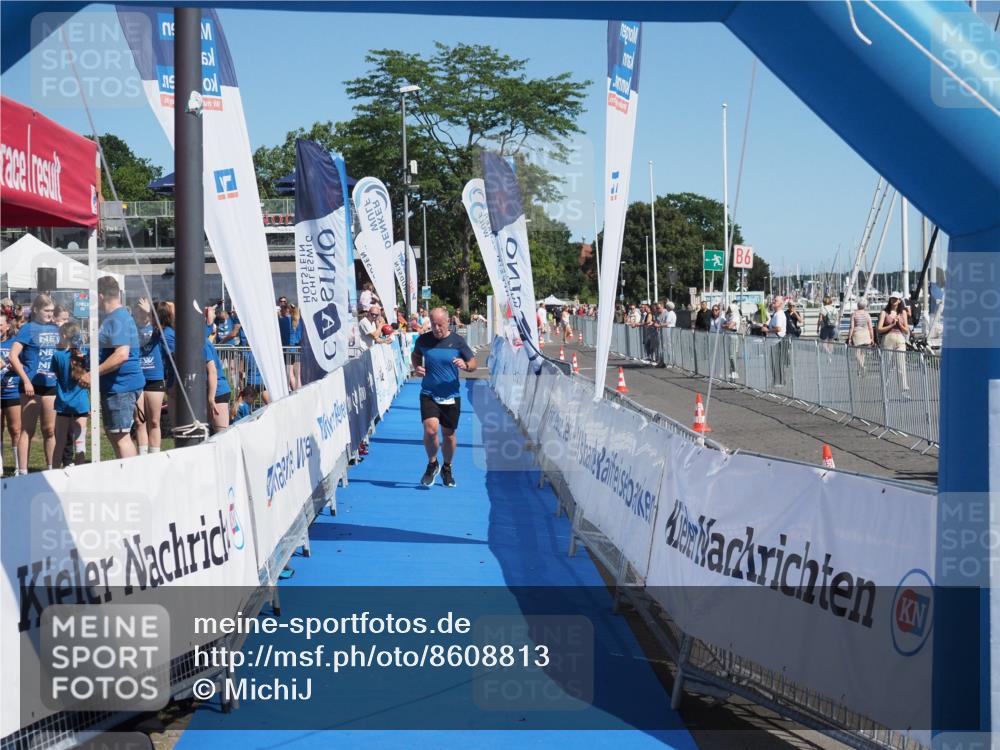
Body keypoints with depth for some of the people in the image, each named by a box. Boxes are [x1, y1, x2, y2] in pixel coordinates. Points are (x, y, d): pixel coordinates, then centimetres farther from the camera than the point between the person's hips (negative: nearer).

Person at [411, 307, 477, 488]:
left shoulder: (457, 341, -5)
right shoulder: (423, 340, -2)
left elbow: (473, 363, 1)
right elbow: (415, 355, 19)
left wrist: (465, 365, -22)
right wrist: (417, 367, -2)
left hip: (451, 396, 0)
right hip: (428, 394, 0)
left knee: (449, 434, 10)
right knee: (430, 430, -18)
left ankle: (447, 469, 34)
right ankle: (432, 464, 8)